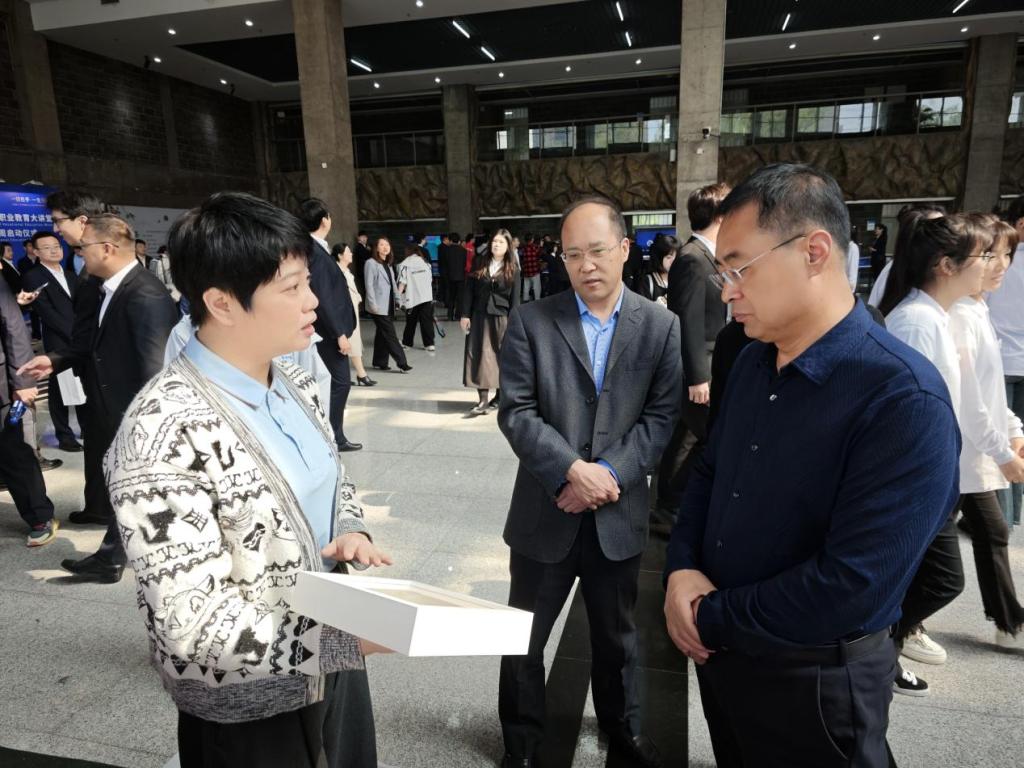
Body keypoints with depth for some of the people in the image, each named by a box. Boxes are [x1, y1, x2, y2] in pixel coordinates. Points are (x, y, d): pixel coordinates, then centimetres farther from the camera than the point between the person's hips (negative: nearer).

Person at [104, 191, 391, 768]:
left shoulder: (297, 385, -2)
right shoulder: (165, 434, -27)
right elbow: (193, 628, -26)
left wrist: (352, 532, -8)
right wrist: (351, 631, -32)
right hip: (248, 711, -6)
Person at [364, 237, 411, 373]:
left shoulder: (388, 264, 17)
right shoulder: (371, 263, -7)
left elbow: (393, 284, 19)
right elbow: (369, 285, -13)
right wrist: (373, 304, -19)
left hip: (388, 306, 8)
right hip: (379, 307, -8)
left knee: (382, 334, 12)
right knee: (390, 335, -7)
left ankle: (379, 362, 19)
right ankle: (402, 363, -6)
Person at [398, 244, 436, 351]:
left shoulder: (405, 264, -2)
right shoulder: (425, 262, 12)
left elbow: (402, 282, -11)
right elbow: (431, 279, 15)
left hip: (413, 297, -3)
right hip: (427, 296, 3)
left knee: (411, 321, 11)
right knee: (427, 320, 4)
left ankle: (406, 342, 23)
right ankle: (429, 344, -2)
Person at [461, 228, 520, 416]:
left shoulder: (512, 270, 1)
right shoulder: (479, 264, 4)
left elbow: (515, 298, -1)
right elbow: (468, 290, 3)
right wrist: (465, 314, -4)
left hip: (501, 318, -1)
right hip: (479, 316, 1)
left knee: (501, 356, 6)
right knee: (480, 356, -3)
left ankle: (499, 397, 19)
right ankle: (483, 399, -2)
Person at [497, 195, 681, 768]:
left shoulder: (662, 327, -2)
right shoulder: (531, 321, -6)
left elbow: (662, 416, -6)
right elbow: (515, 412, -11)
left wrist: (610, 474, -17)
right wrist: (573, 470, -20)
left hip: (620, 514, 1)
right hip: (546, 512, -1)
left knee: (618, 633, 23)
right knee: (523, 637, 15)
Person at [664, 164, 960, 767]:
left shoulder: (906, 400, -24)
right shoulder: (754, 359, 0)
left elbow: (854, 585, -28)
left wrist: (709, 619, -18)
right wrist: (682, 568, -8)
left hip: (813, 680, -6)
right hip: (719, 649, 6)